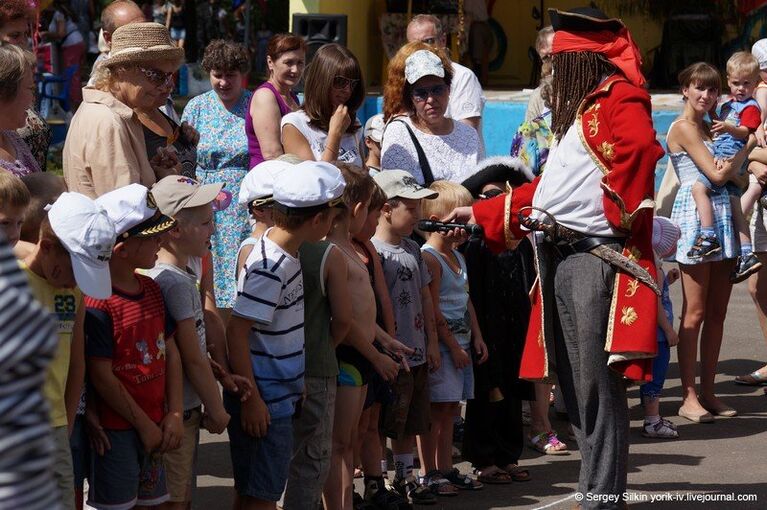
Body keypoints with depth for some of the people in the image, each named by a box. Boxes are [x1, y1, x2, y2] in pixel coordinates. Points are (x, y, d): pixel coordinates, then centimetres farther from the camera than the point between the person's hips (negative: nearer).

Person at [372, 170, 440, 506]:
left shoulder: (413, 250, 13)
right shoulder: (372, 252, -14)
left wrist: (432, 342, 15)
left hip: (417, 355, 8)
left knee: (409, 424, 17)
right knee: (382, 425, -3)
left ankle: (405, 478, 28)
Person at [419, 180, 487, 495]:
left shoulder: (457, 256, 15)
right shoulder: (430, 258, -14)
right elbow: (433, 310, -16)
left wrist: (476, 338, 14)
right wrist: (453, 346, -16)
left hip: (460, 341, 9)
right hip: (440, 342, -9)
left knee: (450, 408, 12)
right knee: (437, 408, -5)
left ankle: (445, 468, 19)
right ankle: (429, 472, 0)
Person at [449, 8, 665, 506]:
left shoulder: (619, 100, -7)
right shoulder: (582, 110, 24)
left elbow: (640, 146, -29)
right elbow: (548, 189, 30)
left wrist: (620, 211, -21)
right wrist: (481, 214, 30)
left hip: (596, 259, -10)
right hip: (561, 259, 10)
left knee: (597, 390, -8)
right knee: (576, 391, 9)